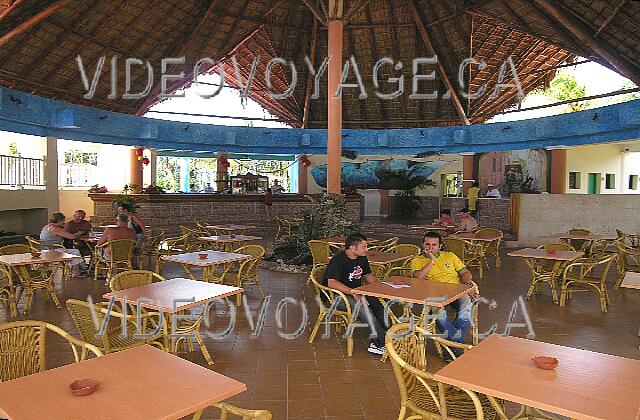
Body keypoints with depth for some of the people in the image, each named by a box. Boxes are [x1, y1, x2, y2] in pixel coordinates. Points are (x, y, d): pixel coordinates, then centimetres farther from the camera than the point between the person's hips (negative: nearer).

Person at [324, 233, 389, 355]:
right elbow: (332, 283, -30)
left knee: (379, 302, -16)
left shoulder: (362, 258, 7)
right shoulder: (339, 260, -19)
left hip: (357, 293, 8)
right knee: (361, 306, -33)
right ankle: (382, 341, -25)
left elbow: (368, 276, 21)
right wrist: (353, 293, -36)